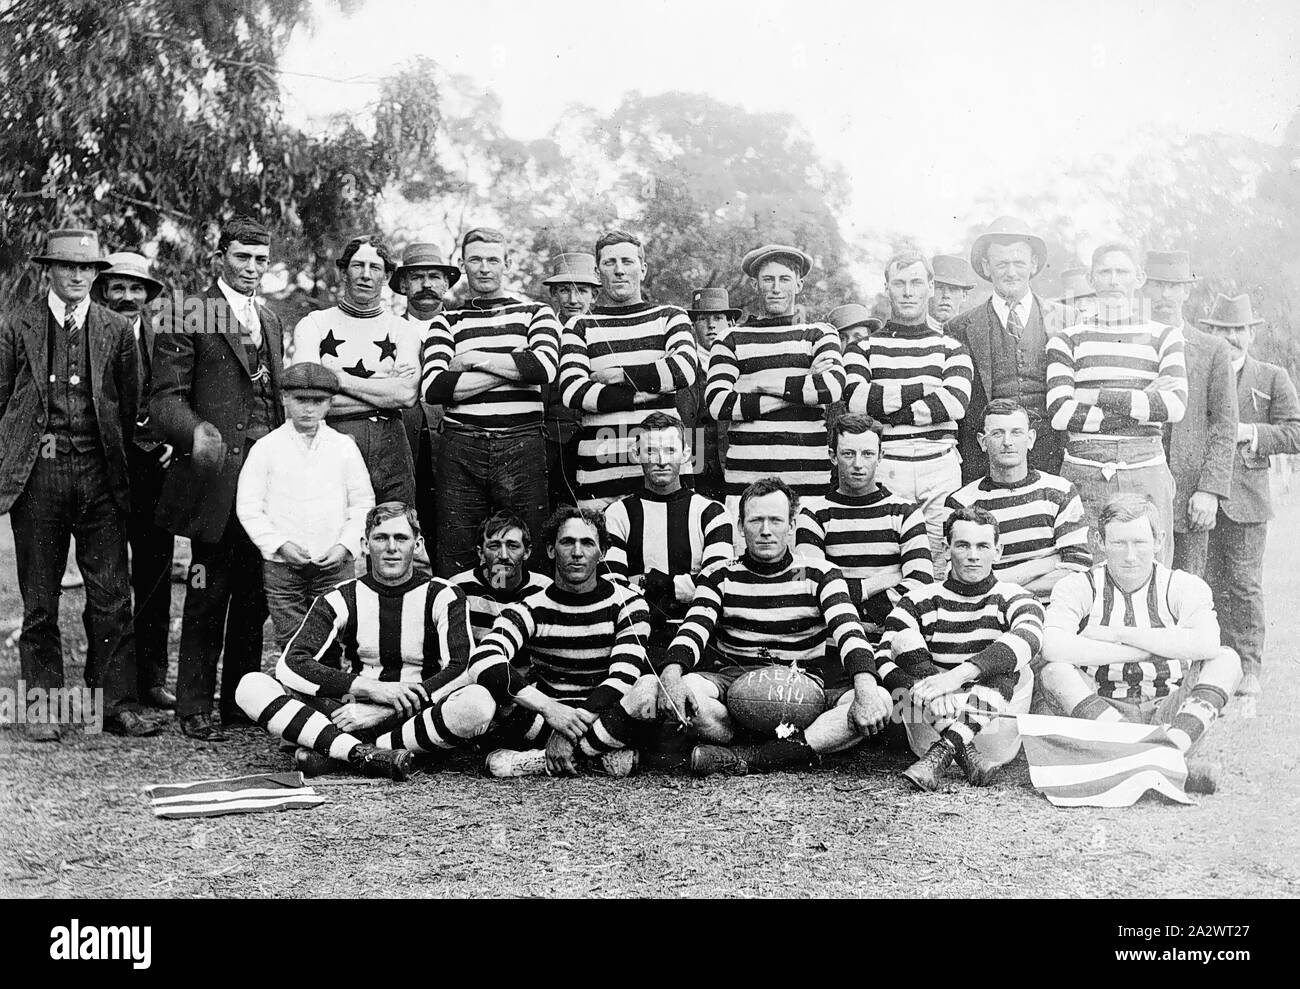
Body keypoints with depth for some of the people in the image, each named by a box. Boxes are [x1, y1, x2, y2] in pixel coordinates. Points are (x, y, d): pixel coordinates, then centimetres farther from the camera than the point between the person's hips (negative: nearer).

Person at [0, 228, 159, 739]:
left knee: (112, 597, 0)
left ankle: (117, 703, 6)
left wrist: (119, 463, 7)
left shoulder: (115, 330, 9)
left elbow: (129, 408, 11)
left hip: (99, 474, 1)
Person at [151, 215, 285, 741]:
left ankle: (241, 701, 19)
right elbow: (166, 397, -8)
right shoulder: (186, 318, -2)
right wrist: (195, 430, -28)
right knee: (208, 594, -2)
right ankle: (194, 708, 8)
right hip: (217, 474, -6)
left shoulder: (270, 321, 19)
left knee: (254, 595, 9)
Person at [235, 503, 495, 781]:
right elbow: (291, 664, -6)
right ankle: (366, 754, -33)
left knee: (477, 702, -34)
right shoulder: (340, 600, 7)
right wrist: (372, 688, -17)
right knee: (251, 687, -17)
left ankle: (336, 755, -26)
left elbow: (463, 670, -10)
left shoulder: (443, 598, 3)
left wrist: (383, 710, -18)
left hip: (416, 717, -1)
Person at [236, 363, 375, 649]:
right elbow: (247, 506, 0)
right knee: (291, 642, 0)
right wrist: (279, 544, -10)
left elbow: (363, 504, 8)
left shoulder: (344, 447, 6)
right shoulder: (267, 448, 2)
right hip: (282, 564, -1)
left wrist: (345, 546, -5)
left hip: (334, 563, 1)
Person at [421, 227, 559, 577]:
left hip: (522, 446, -1)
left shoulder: (535, 313, 13)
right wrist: (512, 369, -6)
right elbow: (433, 388, -3)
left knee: (527, 557, -1)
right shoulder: (447, 322, 15)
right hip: (460, 447, 1)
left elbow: (544, 367, -8)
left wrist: (474, 359, -3)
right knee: (454, 558, 0)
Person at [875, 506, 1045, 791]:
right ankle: (965, 755, -32)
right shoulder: (919, 601, 6)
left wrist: (958, 676, -36)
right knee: (905, 639, -15)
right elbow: (882, 660, -9)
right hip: (930, 731, 1)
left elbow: (1029, 639, -23)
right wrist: (928, 694, -30)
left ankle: (944, 751, -34)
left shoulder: (1014, 599, 3)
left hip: (993, 738, -1)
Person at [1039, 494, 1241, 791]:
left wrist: (1118, 634, -15)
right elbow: (1052, 648, -20)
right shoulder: (1079, 587, 1)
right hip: (1103, 714, -1)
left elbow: (1207, 644, -19)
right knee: (1055, 672, -27)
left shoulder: (1183, 586, 4)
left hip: (1170, 715, 1)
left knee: (1226, 659, -17)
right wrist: (1142, 649, -15)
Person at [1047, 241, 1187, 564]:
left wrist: (1097, 397, -8)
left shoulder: (1164, 337, 11)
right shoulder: (1067, 340, 9)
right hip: (1082, 473, 0)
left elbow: (1175, 405, -5)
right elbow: (1059, 413, -6)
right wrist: (1141, 408, -8)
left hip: (1146, 473, 1)